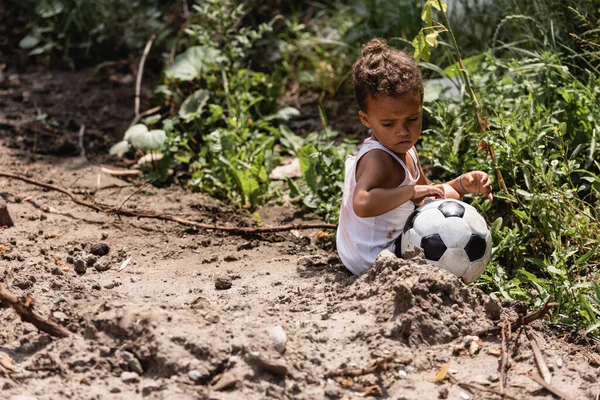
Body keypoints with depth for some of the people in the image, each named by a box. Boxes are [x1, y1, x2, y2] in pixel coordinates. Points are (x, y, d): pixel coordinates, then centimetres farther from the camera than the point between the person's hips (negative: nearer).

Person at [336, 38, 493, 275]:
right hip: (372, 261, -11)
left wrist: (461, 184, 2)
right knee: (448, 197, -13)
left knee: (448, 194, 25)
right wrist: (411, 191, -40)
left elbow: (425, 195, 18)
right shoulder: (378, 160, -29)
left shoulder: (405, 151, 2)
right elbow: (362, 204, -48)